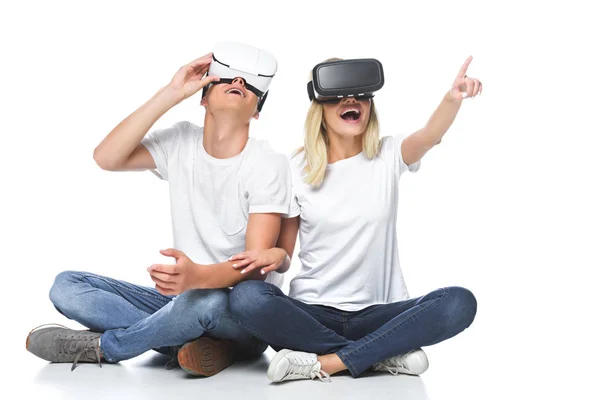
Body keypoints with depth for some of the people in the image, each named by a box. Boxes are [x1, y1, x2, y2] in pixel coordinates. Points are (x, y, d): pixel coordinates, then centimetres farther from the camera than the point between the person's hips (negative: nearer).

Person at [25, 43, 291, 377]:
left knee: (206, 300, -40)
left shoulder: (269, 165, -11)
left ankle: (100, 347, -12)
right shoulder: (181, 142, 2)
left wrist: (198, 276, -42)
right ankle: (194, 343, -24)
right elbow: (106, 158, -14)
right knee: (66, 286, -9)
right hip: (185, 297, 5)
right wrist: (171, 94, -15)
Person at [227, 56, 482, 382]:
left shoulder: (388, 156, 3)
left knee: (460, 302, -26)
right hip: (312, 313, 0)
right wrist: (277, 255, -21)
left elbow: (430, 135, -20)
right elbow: (284, 253, 4)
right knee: (246, 297, -30)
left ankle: (324, 362, -24)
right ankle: (384, 355, -20)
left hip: (377, 314, 1)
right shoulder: (297, 169, 1)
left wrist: (452, 98, -41)